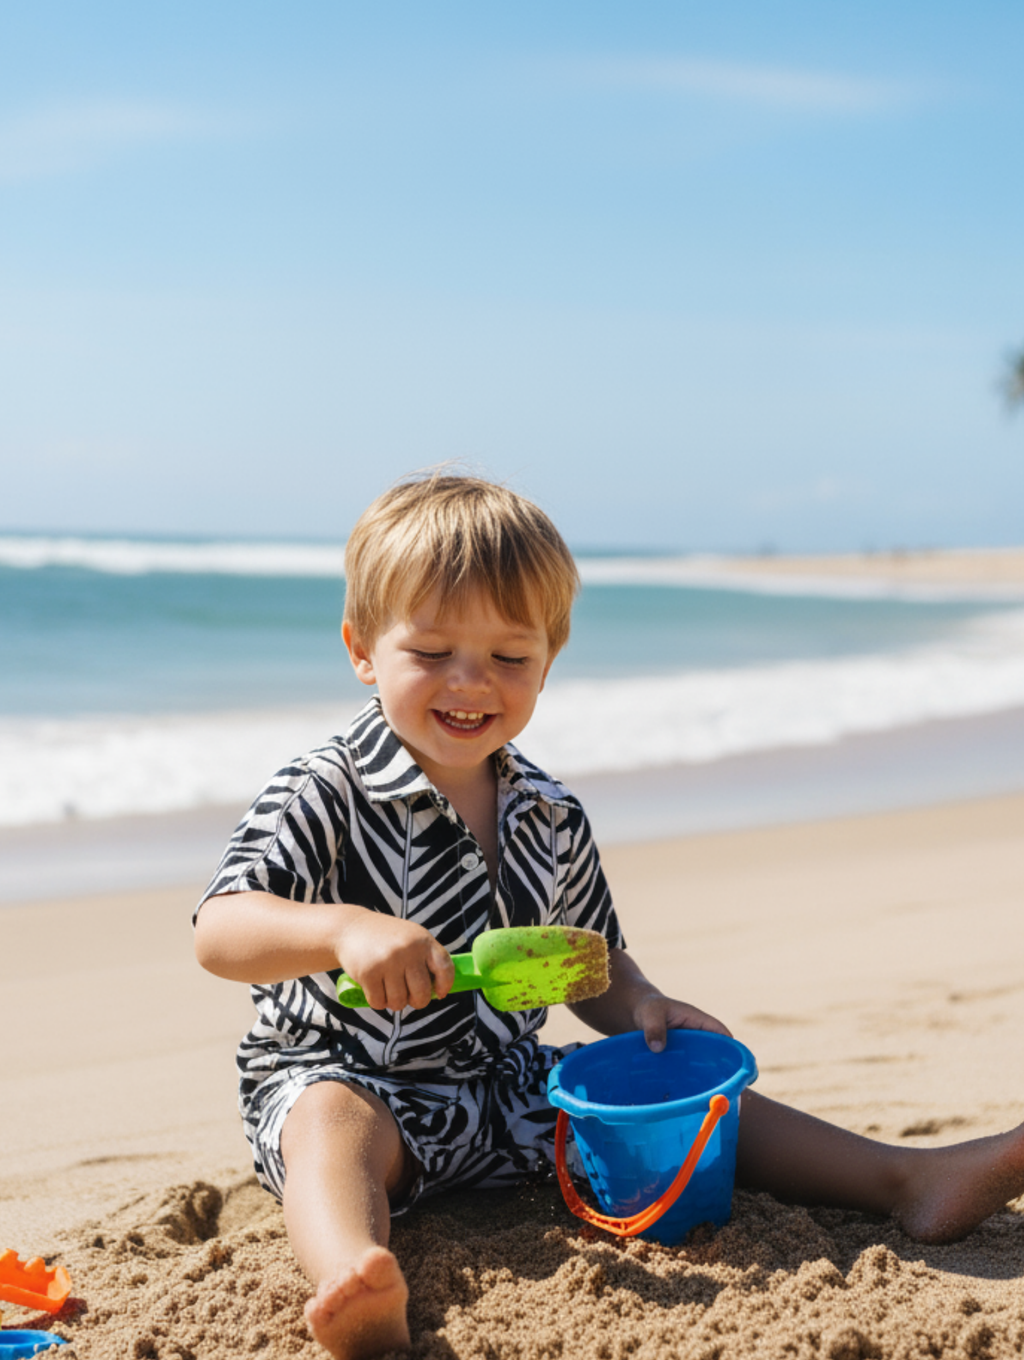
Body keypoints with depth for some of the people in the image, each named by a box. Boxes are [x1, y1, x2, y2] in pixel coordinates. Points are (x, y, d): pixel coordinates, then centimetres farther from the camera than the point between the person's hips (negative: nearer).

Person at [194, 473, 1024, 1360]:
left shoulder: (551, 819, 5)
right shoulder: (328, 797, -13)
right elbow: (219, 935, -23)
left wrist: (641, 1007, -8)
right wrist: (343, 930, -42)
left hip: (506, 1087, 6)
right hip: (343, 1077, -5)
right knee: (335, 1123, -37)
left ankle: (907, 1179, -4)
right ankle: (357, 1287, -66)